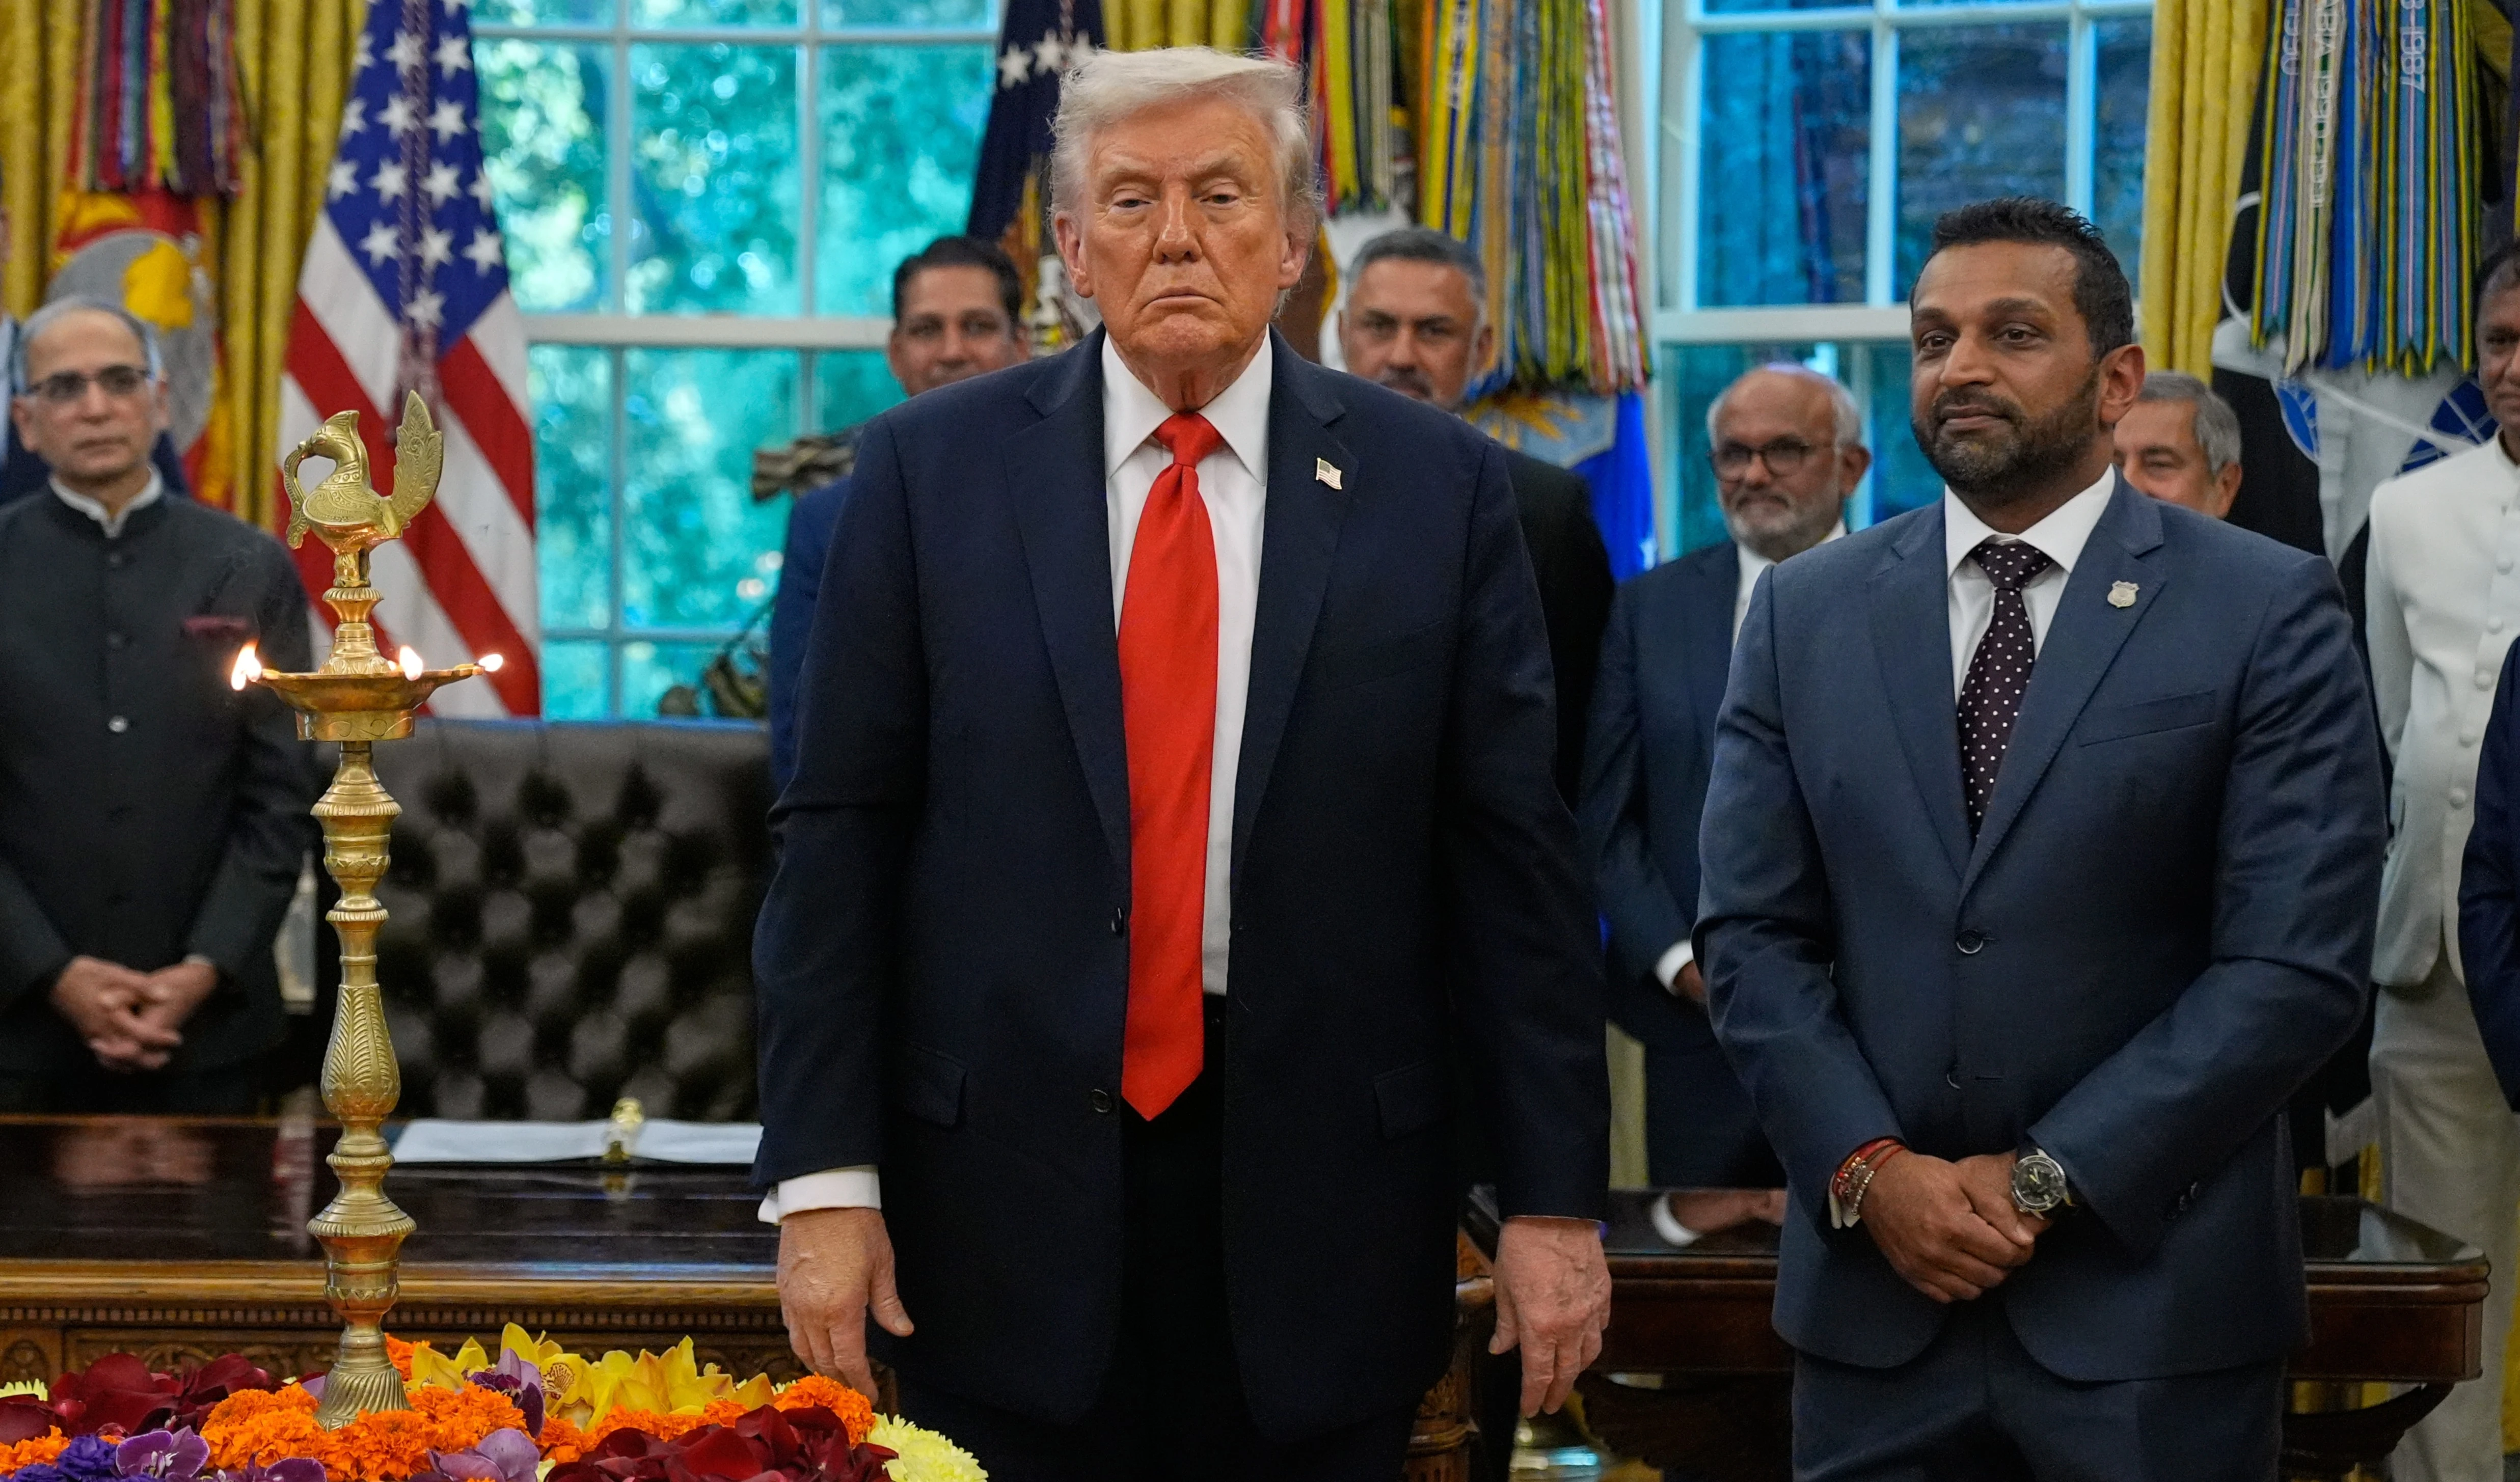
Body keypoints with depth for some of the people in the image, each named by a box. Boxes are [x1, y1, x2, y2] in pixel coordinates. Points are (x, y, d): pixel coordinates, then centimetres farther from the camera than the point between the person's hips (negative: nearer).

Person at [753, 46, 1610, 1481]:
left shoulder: (1440, 486, 2)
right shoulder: (931, 472, 2)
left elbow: (1514, 860, 1)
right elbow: (841, 838, 1)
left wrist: (1558, 1199, -2)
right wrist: (825, 1176, -5)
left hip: (1321, 1195, 0)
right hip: (1009, 1189, 0)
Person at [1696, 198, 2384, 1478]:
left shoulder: (2270, 612, -3)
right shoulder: (1805, 612, 8)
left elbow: (2299, 964, -9)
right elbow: (1751, 932, 5)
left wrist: (2049, 1180, -12)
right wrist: (1868, 1170, -9)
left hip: (2152, 1303, -2)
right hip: (1873, 1293, 3)